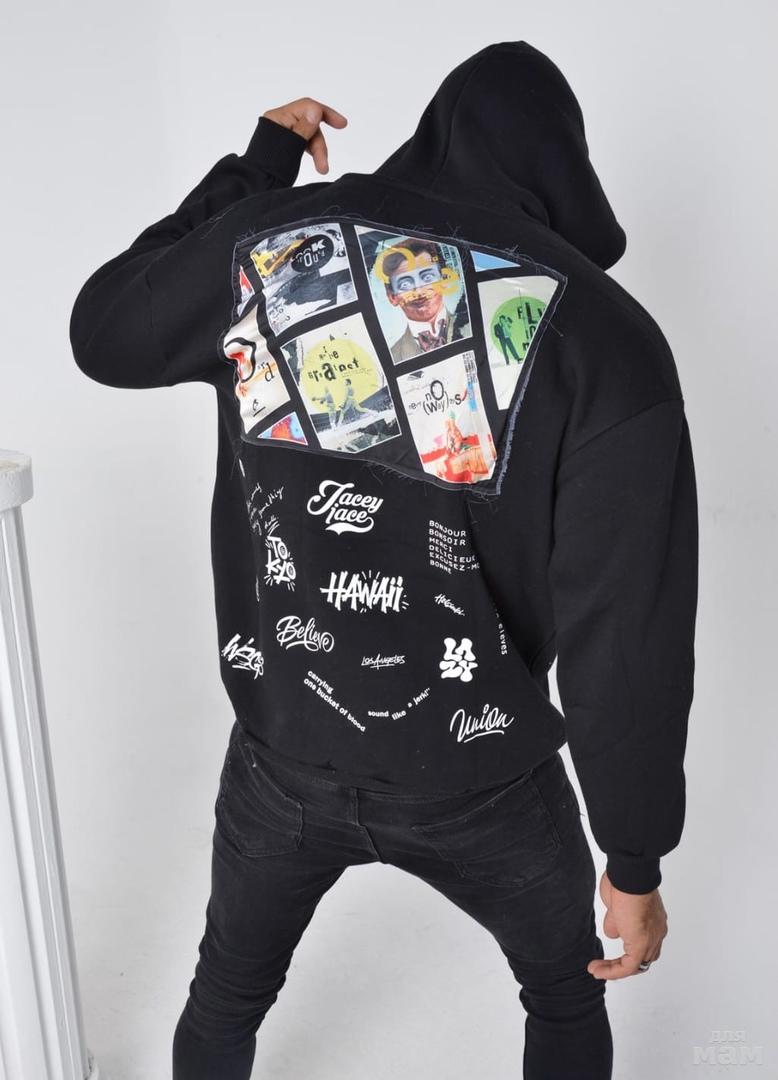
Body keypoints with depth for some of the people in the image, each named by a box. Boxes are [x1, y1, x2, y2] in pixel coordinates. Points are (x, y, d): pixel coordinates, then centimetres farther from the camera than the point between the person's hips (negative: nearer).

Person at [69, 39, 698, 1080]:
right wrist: (635, 861, -4)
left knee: (227, 996, 30)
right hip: (480, 781, -2)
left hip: (282, 755, 3)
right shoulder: (605, 333, -16)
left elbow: (103, 332, 10)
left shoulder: (270, 240, -9)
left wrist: (255, 165, 15)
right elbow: (630, 640, -17)